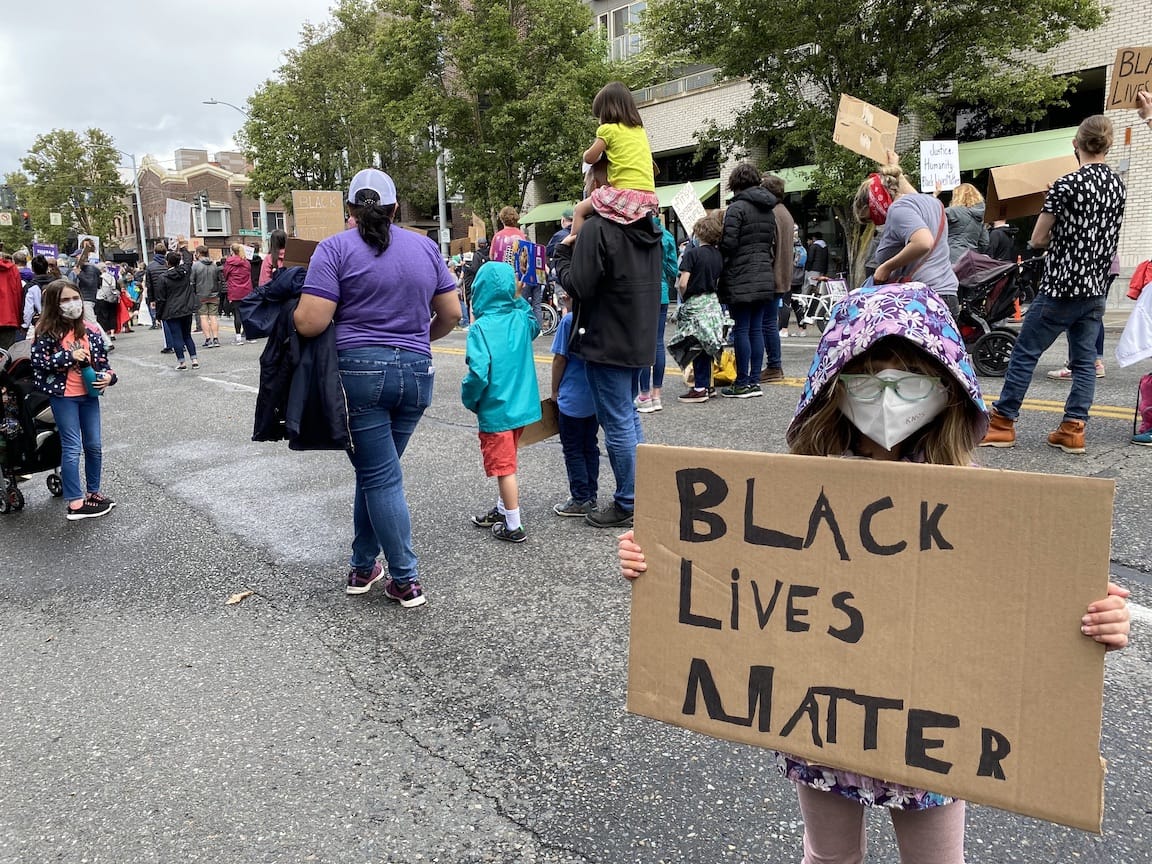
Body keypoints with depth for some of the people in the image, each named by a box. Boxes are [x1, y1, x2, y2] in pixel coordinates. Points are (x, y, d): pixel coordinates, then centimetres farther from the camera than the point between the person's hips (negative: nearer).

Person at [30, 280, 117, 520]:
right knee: (72, 448, -3)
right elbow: (38, 361, -11)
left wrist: (108, 376, -11)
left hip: (89, 394, 4)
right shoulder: (47, 332, -9)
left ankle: (93, 492, 29)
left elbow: (103, 360, 8)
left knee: (93, 445, 12)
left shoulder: (90, 332, 1)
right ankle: (75, 504, 3)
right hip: (63, 396, -4)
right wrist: (69, 356, -19)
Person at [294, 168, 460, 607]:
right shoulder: (425, 247, 8)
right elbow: (451, 314, 10)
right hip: (415, 373, 4)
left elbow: (310, 323, -13)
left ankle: (406, 581, 7)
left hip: (358, 371, -4)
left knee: (380, 477, 3)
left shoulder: (335, 248, -5)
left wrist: (295, 309, 9)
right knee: (375, 470, 18)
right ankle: (363, 564, 28)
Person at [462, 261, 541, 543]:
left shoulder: (480, 327, -19)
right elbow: (535, 327, 25)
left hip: (496, 410, -7)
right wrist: (519, 299, 21)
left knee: (504, 467, 3)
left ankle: (514, 527, 12)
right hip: (521, 405, 7)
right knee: (506, 464, 22)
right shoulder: (520, 319, 0)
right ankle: (502, 510, 37)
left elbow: (478, 373, -25)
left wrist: (469, 399, -8)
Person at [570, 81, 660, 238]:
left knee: (579, 210, 8)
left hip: (626, 194, -7)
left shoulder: (609, 129, -1)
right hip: (649, 197, 7)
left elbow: (589, 158, 4)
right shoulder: (640, 130, 19)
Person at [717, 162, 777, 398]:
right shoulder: (768, 209, 15)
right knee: (757, 328, 9)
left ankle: (743, 383, 1)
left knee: (741, 330, -3)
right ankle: (754, 381, 12)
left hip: (741, 279, -7)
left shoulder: (737, 207, -10)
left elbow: (729, 244, -15)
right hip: (764, 278, 7)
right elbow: (772, 243, 19)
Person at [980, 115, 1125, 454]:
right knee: (1085, 361, 8)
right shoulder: (1118, 185, 9)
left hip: (1062, 286, -7)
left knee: (1024, 353, 0)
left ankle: (1001, 425, 3)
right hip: (1096, 287, 7)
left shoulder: (1067, 184, -12)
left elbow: (1037, 240, -9)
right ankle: (1073, 429, 6)